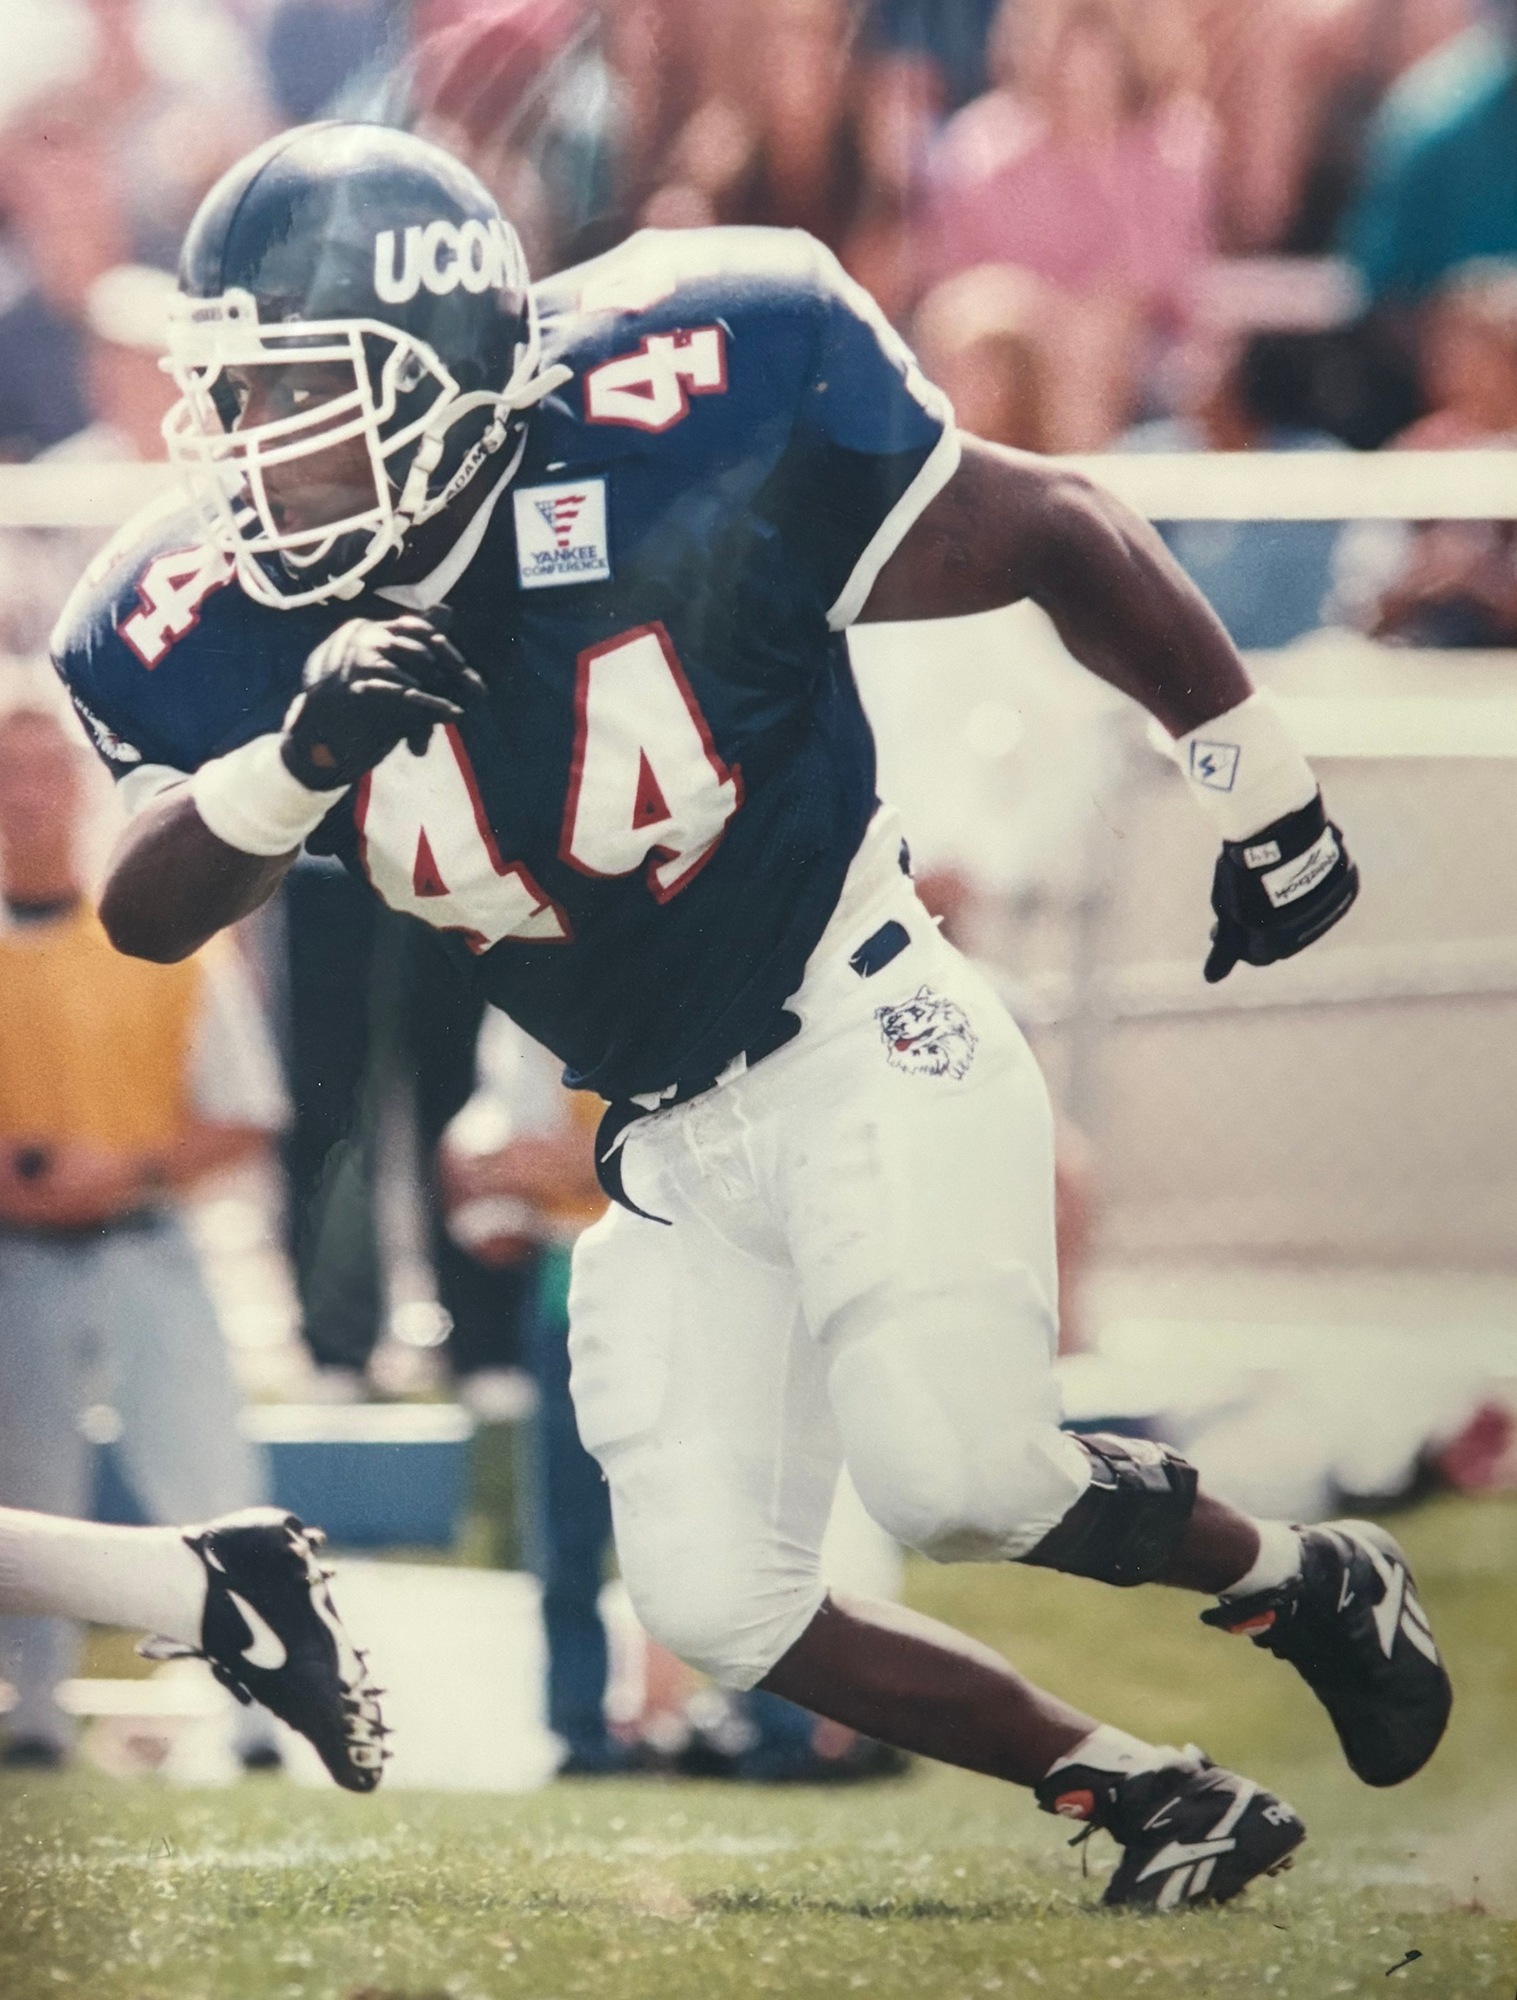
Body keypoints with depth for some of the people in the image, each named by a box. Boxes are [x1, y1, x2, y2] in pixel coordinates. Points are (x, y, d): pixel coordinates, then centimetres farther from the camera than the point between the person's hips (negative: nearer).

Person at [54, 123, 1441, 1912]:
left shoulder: (683, 438, -24)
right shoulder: (220, 627, -11)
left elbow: (1060, 537, -12)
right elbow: (145, 915, -17)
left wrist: (1262, 800, -1)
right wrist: (300, 759, -38)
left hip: (863, 1042, -6)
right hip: (671, 1146, 6)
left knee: (950, 1477, -24)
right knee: (717, 1609, -2)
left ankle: (1308, 1583, 5)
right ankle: (1143, 1796, 15)